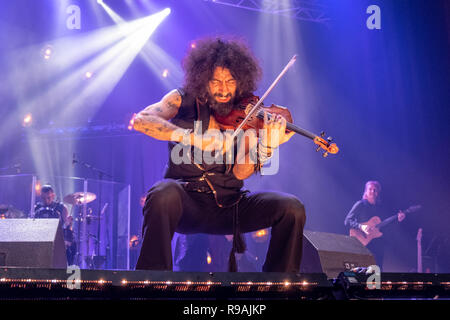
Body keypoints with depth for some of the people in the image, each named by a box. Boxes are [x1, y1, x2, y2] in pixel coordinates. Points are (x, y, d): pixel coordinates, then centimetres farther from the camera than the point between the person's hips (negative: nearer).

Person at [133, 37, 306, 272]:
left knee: (292, 208, -18)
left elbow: (240, 173, -6)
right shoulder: (184, 100, 2)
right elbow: (140, 121, -17)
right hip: (187, 199, -2)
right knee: (163, 196, -37)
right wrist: (193, 137, -28)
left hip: (228, 205, 3)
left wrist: (266, 147, -27)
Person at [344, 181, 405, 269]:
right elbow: (347, 221, -7)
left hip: (378, 245, 6)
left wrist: (397, 219, 1)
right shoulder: (360, 205, -1)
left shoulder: (380, 208, 15)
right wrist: (361, 227, -21)